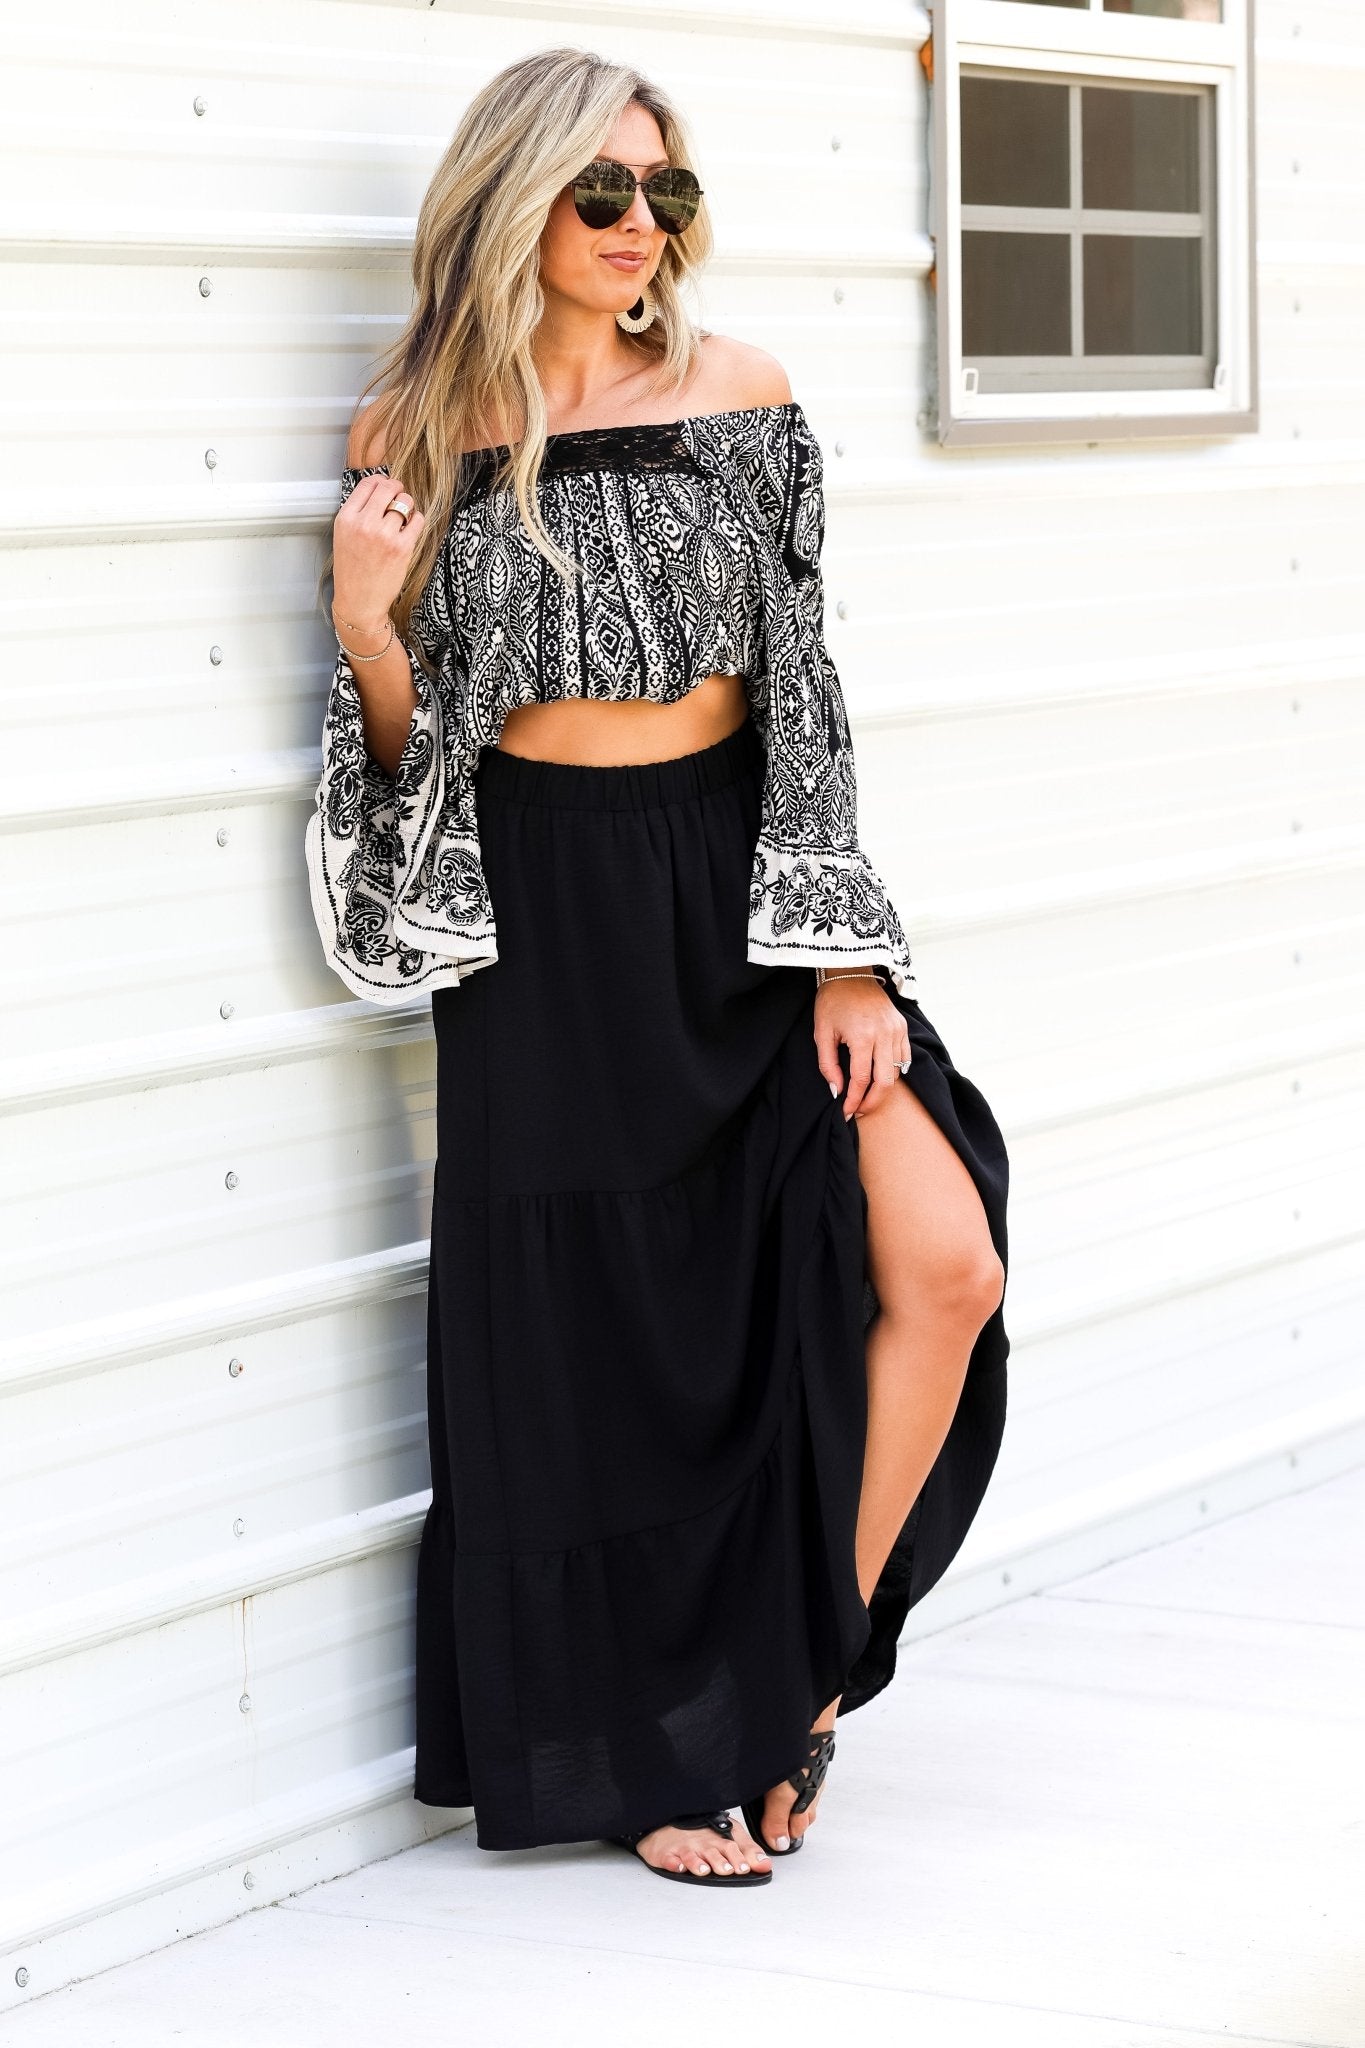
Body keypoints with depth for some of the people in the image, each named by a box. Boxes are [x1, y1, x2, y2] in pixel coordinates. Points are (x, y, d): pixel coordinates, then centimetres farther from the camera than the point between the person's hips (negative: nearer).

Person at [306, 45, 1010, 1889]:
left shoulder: (739, 397, 1)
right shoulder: (421, 433, -1)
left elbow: (803, 684, 2)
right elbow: (414, 742, 4)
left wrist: (843, 957, -4)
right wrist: (361, 620, -17)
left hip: (742, 876, 2)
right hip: (541, 907, -1)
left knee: (943, 1260, -11)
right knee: (599, 1333, 3)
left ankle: (798, 1677, 7)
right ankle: (656, 1752, 20)